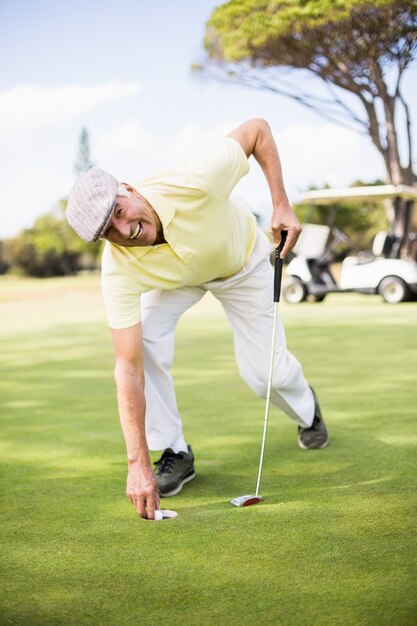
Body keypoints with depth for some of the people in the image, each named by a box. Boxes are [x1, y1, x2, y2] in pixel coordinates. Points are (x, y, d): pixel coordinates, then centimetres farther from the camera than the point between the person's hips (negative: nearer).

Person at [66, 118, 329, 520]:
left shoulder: (195, 182, -43)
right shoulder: (119, 271, -36)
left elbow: (258, 130, -26)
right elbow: (129, 369, -36)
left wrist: (281, 204, -29)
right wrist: (137, 464, -37)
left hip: (242, 262, -1)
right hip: (175, 280, 1)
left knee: (265, 373, -1)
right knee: (145, 342, -25)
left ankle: (305, 408, 37)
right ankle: (174, 453, -4)